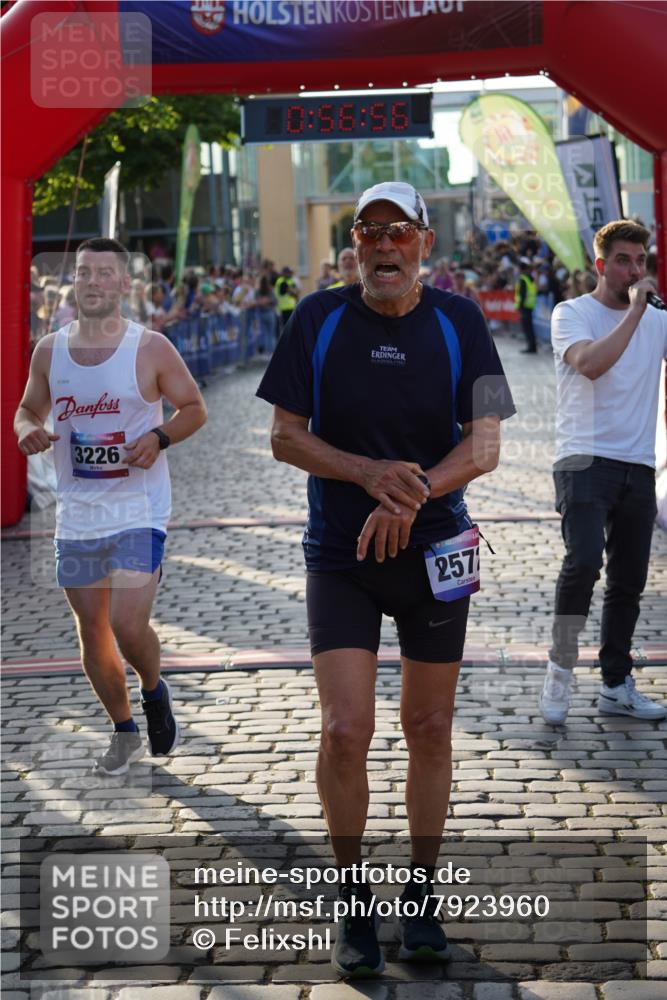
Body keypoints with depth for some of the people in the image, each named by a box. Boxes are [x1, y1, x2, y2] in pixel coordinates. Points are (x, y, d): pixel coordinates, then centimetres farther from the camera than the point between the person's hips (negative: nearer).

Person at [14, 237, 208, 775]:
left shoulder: (151, 348, -6)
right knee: (92, 631, 11)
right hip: (76, 515, 4)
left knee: (128, 626, -15)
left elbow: (194, 406, 3)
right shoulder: (49, 351, 4)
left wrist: (159, 437, -16)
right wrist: (28, 429, -7)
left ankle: (154, 691, 19)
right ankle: (124, 731, 31)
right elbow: (28, 408, 16)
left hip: (139, 512, -4)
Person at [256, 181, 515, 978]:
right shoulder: (318, 319, -2)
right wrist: (370, 473, -19)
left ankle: (420, 894, 25)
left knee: (429, 731, 8)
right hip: (339, 556, -1)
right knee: (345, 732, -9)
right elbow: (284, 437, -2)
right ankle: (353, 902, 11)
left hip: (434, 553, 1)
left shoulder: (459, 322, -1)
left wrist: (412, 494, -21)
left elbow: (485, 444, -5)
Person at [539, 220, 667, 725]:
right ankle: (561, 668, -4)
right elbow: (591, 364, -20)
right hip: (585, 460, -5)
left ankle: (617, 684, 20)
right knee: (584, 560, -22)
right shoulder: (572, 313, -2)